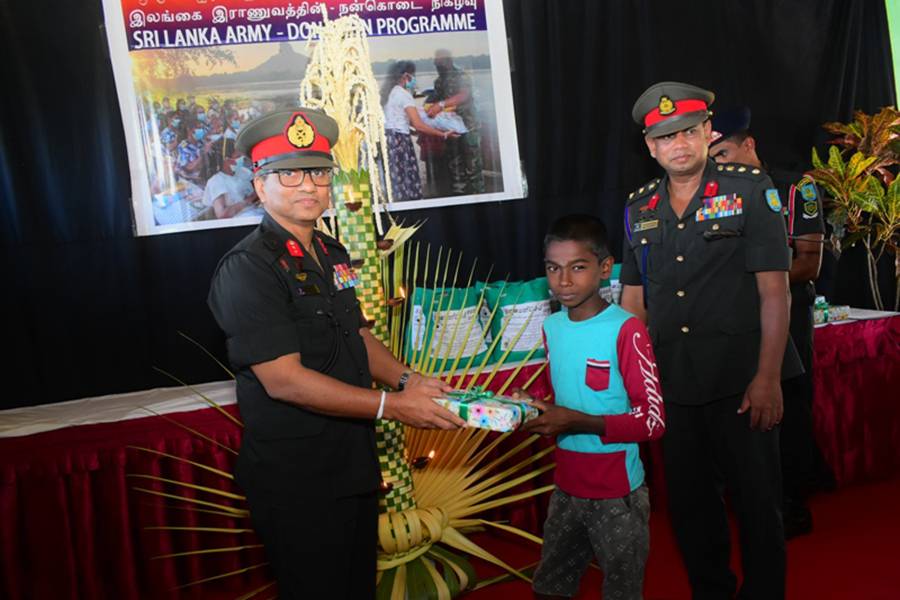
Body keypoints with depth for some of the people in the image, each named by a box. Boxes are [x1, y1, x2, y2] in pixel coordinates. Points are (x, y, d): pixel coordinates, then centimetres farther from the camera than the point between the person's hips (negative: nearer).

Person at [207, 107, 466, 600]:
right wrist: (391, 406, -23)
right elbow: (284, 379, -24)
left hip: (354, 463, 8)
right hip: (296, 482, -8)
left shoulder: (333, 255, 9)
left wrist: (407, 380, -1)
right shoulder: (247, 269, -18)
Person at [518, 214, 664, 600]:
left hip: (617, 495, -6)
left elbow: (652, 420, -17)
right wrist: (538, 409, -4)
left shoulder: (626, 330, -17)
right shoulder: (552, 327, 5)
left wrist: (577, 422, -24)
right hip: (566, 488, 6)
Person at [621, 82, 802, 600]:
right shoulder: (640, 208, 9)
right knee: (688, 502, 14)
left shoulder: (750, 189, -3)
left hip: (741, 379, -4)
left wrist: (767, 377, -13)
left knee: (757, 501, 6)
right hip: (674, 383, 4)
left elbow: (775, 290, -7)